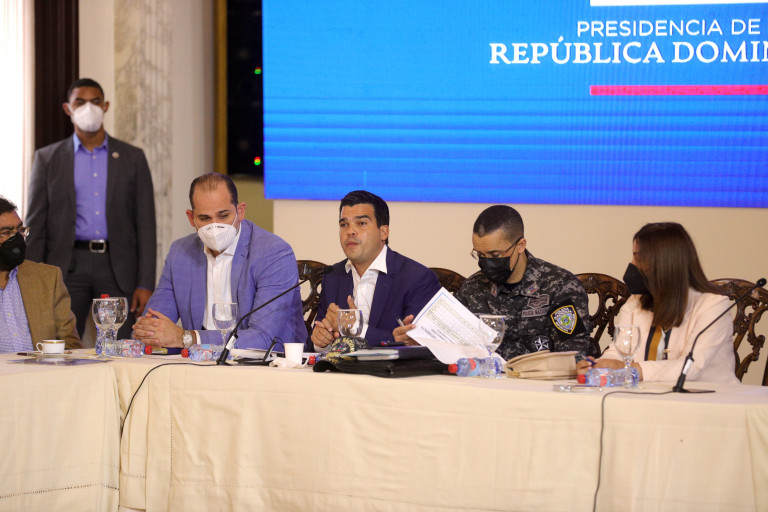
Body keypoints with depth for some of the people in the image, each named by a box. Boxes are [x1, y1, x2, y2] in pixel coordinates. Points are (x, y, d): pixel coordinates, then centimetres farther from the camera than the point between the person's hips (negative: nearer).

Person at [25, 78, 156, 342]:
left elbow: (145, 224, 7)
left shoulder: (132, 158, 10)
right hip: (69, 267, 0)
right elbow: (35, 226, 7)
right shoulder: (47, 158, 10)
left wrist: (145, 285, -2)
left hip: (118, 268, 0)